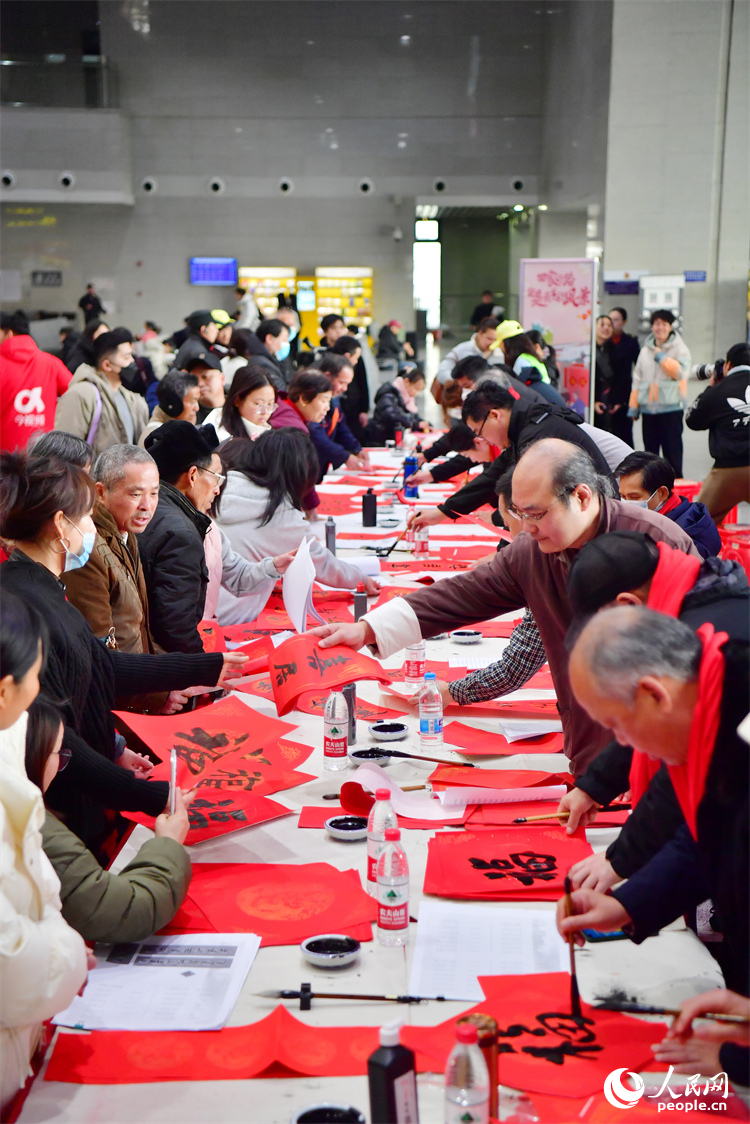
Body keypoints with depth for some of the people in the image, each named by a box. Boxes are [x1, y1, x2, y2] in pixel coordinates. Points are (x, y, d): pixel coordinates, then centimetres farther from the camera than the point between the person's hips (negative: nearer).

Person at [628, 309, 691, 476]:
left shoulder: (680, 349, 0)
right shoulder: (645, 351, 14)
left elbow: (681, 372, -17)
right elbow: (637, 379, 14)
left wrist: (661, 357, -12)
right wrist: (634, 405, 7)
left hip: (671, 408, -4)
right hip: (648, 410, 5)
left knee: (672, 451, -3)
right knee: (649, 453, 10)